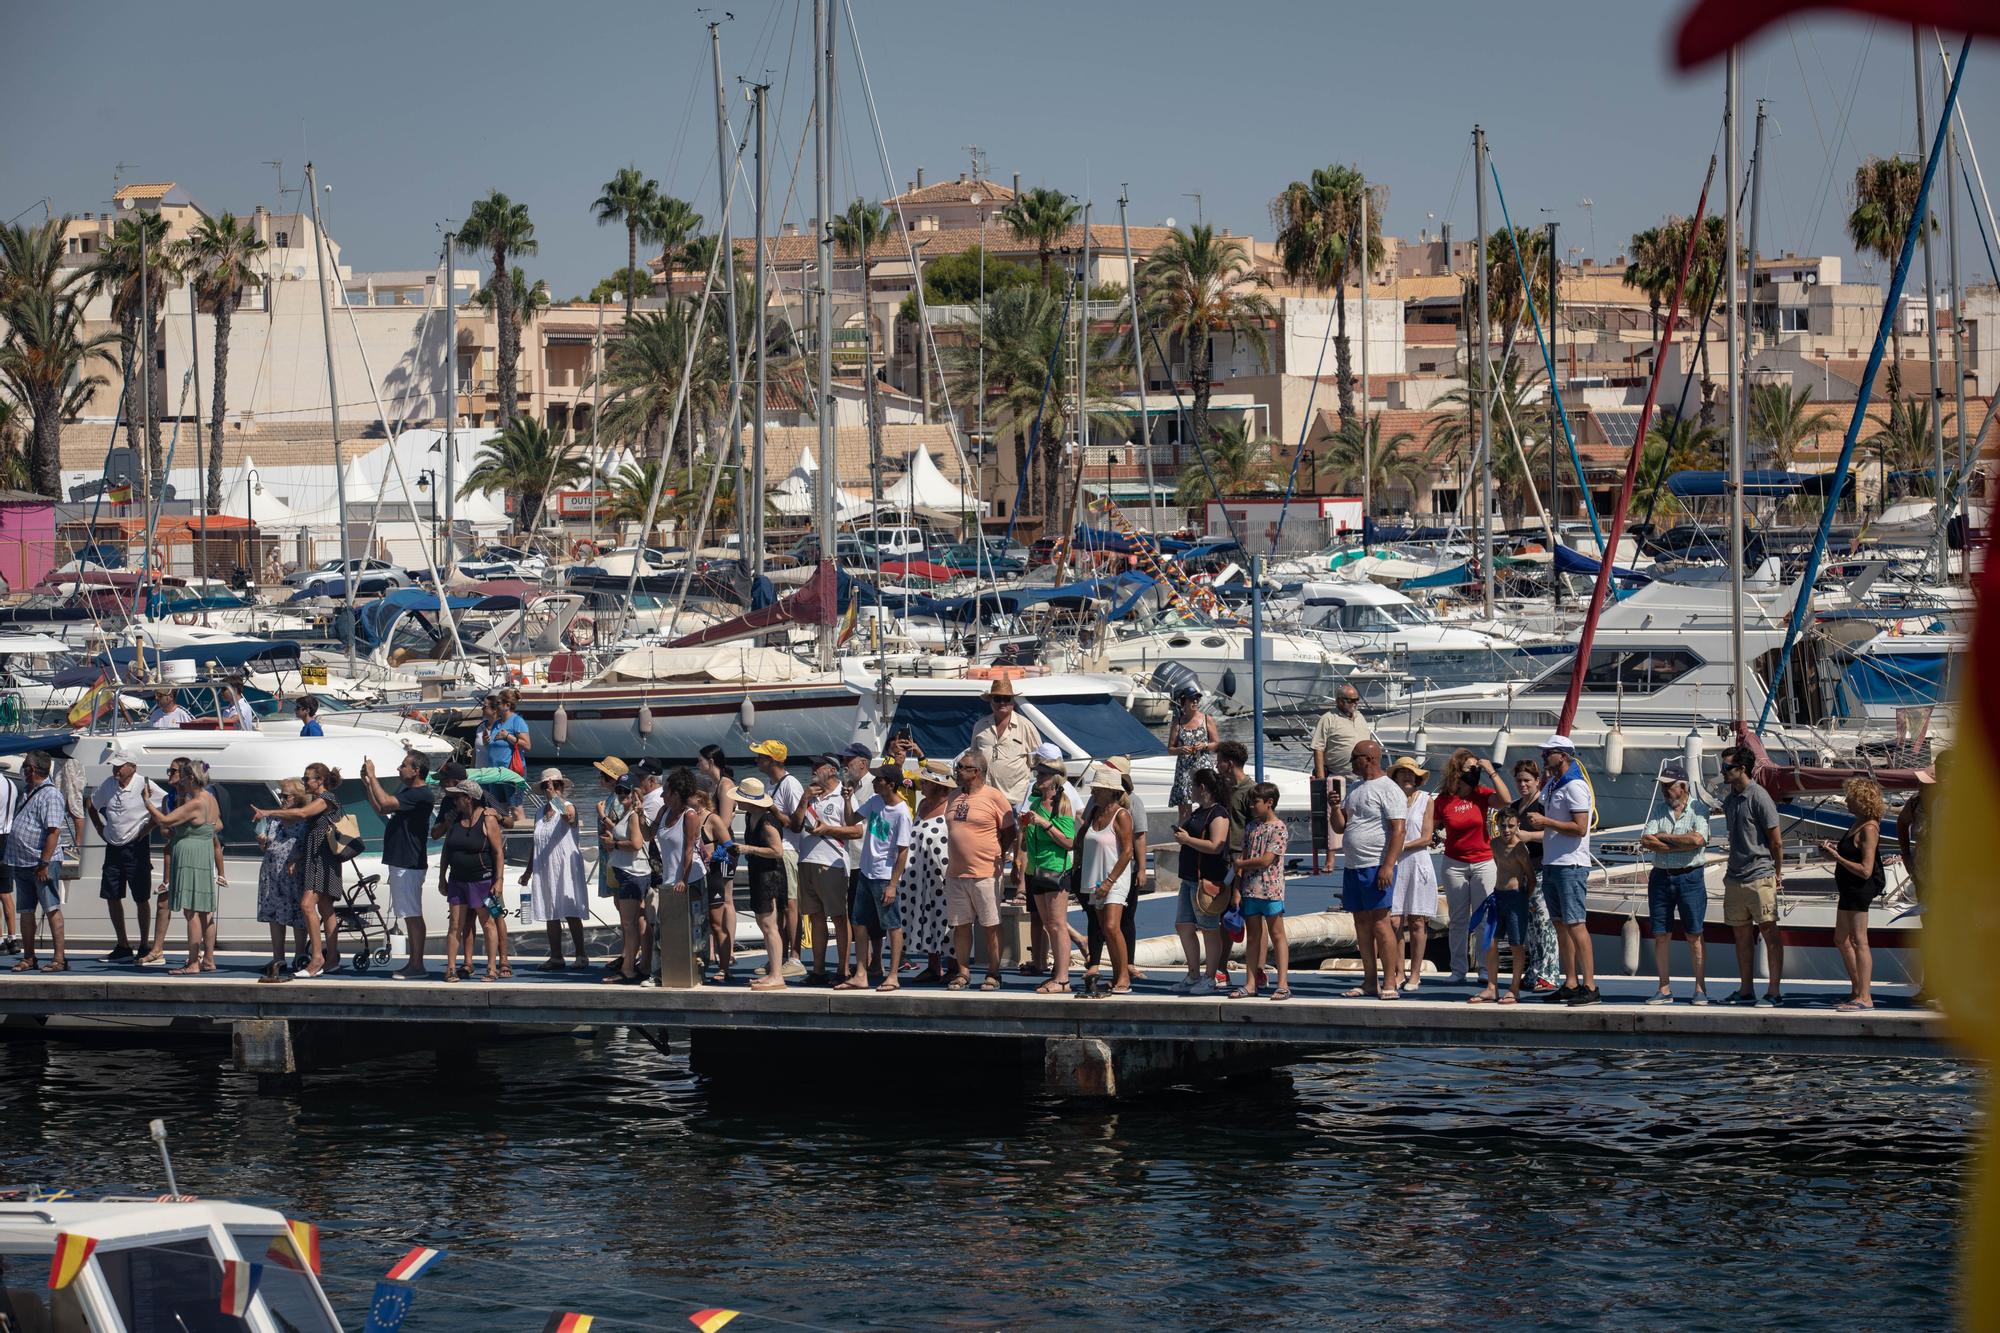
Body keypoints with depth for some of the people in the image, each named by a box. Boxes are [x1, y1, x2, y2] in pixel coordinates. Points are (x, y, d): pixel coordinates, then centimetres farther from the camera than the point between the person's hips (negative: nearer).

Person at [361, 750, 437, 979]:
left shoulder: (422, 795, -18)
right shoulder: (406, 792, 15)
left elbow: (385, 803, -27)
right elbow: (381, 809, 21)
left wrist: (372, 776, -16)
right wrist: (367, 782, 13)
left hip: (409, 865, -10)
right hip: (399, 862, 10)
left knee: (413, 915, -8)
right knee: (409, 915, 13)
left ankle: (417, 965, -7)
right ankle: (413, 962, 18)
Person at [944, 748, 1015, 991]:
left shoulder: (995, 797, -6)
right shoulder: (955, 797, 13)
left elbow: (1010, 832, -4)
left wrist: (997, 857, -6)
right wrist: (956, 857, 15)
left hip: (985, 873, -6)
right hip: (956, 872, 6)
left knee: (990, 926, 0)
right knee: (961, 925, 8)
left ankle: (993, 974, 5)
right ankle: (962, 973, 14)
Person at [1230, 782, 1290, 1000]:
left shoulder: (1278, 828, -8)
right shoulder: (1251, 828, 13)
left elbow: (1266, 860, -15)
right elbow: (1243, 858, 10)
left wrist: (1239, 864, -3)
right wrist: (1237, 890, 3)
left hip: (1271, 890, -7)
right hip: (1250, 890, 7)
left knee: (1276, 934, -3)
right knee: (1252, 936, 9)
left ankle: (1283, 984, -4)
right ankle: (1251, 984, 12)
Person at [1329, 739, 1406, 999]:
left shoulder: (1388, 790, -8)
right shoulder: (1354, 789, 19)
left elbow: (1398, 830, -15)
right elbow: (1339, 827, 22)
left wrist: (1388, 866, -22)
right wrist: (1336, 806, 2)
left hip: (1376, 867, -8)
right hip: (1352, 867, 8)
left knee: (1379, 922, -11)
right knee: (1362, 923, 8)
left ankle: (1390, 982, -10)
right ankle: (1370, 982, 11)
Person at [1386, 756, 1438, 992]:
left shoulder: (1426, 800, 4)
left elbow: (1426, 838, -2)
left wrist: (1402, 846, -14)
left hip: (1418, 863, -2)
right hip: (1393, 865, 2)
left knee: (1416, 921, -1)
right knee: (1394, 921, -4)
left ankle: (1415, 974, 7)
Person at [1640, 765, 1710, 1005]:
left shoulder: (1697, 811, 0)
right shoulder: (1658, 814, 12)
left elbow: (1697, 839, -17)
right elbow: (1645, 842, -3)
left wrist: (1664, 837, -8)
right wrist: (1682, 845, -11)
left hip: (1690, 877, -4)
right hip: (1661, 877, 4)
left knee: (1694, 936, -2)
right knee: (1661, 936, 3)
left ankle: (1700, 988, 4)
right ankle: (1664, 989, 8)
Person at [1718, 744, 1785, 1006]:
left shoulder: (1759, 798, -11)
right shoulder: (1729, 799, 13)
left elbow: (1776, 840, -8)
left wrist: (1777, 873, -3)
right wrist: (1731, 870, 17)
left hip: (1760, 876, -8)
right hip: (1735, 877, 8)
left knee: (1769, 931, -5)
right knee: (1742, 934, 11)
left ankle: (1775, 992, -4)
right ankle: (1746, 991, 18)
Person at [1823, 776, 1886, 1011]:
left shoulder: (1868, 829, -17)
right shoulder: (1858, 825, 13)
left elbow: (1865, 870, -21)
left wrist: (1837, 857, -19)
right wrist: (1834, 851, 7)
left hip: (1860, 888, -11)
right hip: (1849, 890, 11)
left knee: (1858, 941, -8)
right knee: (1841, 940, 17)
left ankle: (1864, 998, -7)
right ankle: (1858, 992, 24)